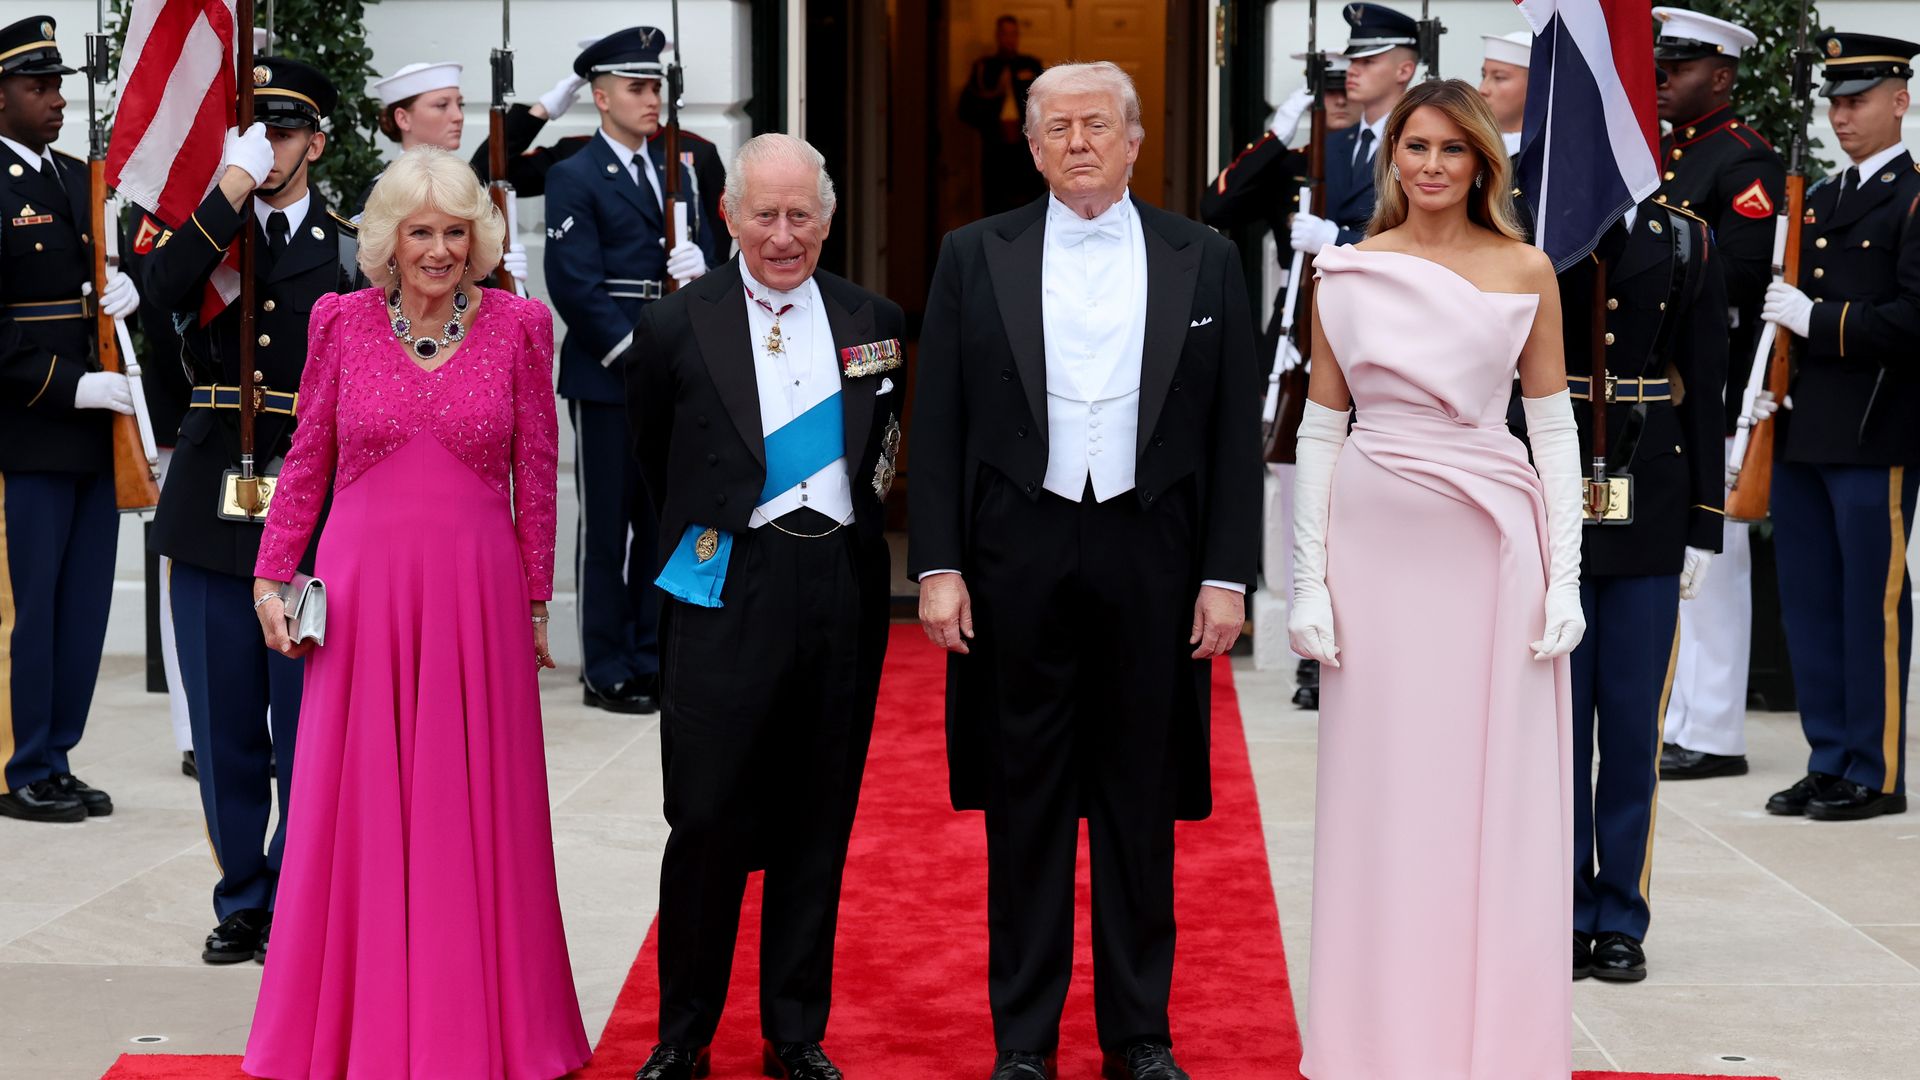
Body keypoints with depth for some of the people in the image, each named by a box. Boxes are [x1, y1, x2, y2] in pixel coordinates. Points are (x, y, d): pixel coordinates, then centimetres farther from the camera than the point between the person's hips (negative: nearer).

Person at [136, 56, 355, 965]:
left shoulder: (350, 247, 4)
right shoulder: (205, 231, 9)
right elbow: (161, 292, -14)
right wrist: (231, 191, -17)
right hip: (211, 509, 2)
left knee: (305, 724, 2)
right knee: (224, 724, 10)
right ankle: (242, 899, 22)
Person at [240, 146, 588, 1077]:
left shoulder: (519, 327, 1)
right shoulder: (341, 322, 3)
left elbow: (535, 475, 4)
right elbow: (307, 462, 9)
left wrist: (536, 600, 5)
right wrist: (271, 578, 4)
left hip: (476, 590, -1)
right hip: (361, 587, 1)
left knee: (473, 811, 6)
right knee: (357, 810, 6)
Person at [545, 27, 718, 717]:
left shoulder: (676, 170, 15)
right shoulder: (575, 179, -4)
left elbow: (703, 254, 15)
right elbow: (575, 285, -12)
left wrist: (697, 260, -9)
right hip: (606, 377, -6)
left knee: (663, 523, 9)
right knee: (607, 528, 1)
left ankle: (652, 662, 17)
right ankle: (607, 674, 8)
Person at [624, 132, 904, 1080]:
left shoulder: (874, 322, 8)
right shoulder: (676, 327, -1)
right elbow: (655, 462, 11)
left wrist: (859, 530, 12)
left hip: (842, 589, 3)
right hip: (728, 592, -3)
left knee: (816, 824, 9)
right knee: (708, 821, -3)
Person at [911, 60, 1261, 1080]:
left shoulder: (1204, 259, 5)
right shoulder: (975, 257, 4)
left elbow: (1235, 430, 4)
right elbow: (938, 425, 3)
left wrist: (1227, 576, -2)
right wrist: (937, 567, -5)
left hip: (1152, 560, 0)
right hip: (1016, 562, 0)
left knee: (1141, 805, 8)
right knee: (1025, 804, 6)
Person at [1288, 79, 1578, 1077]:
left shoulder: (1526, 272, 4)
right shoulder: (1346, 273, 5)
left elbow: (1555, 427, 4)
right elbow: (1319, 430, 5)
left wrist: (1566, 578, -3)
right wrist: (1309, 580, -2)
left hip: (1494, 547, 0)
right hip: (1378, 545, 0)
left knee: (1499, 797, 4)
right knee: (1381, 793, 5)